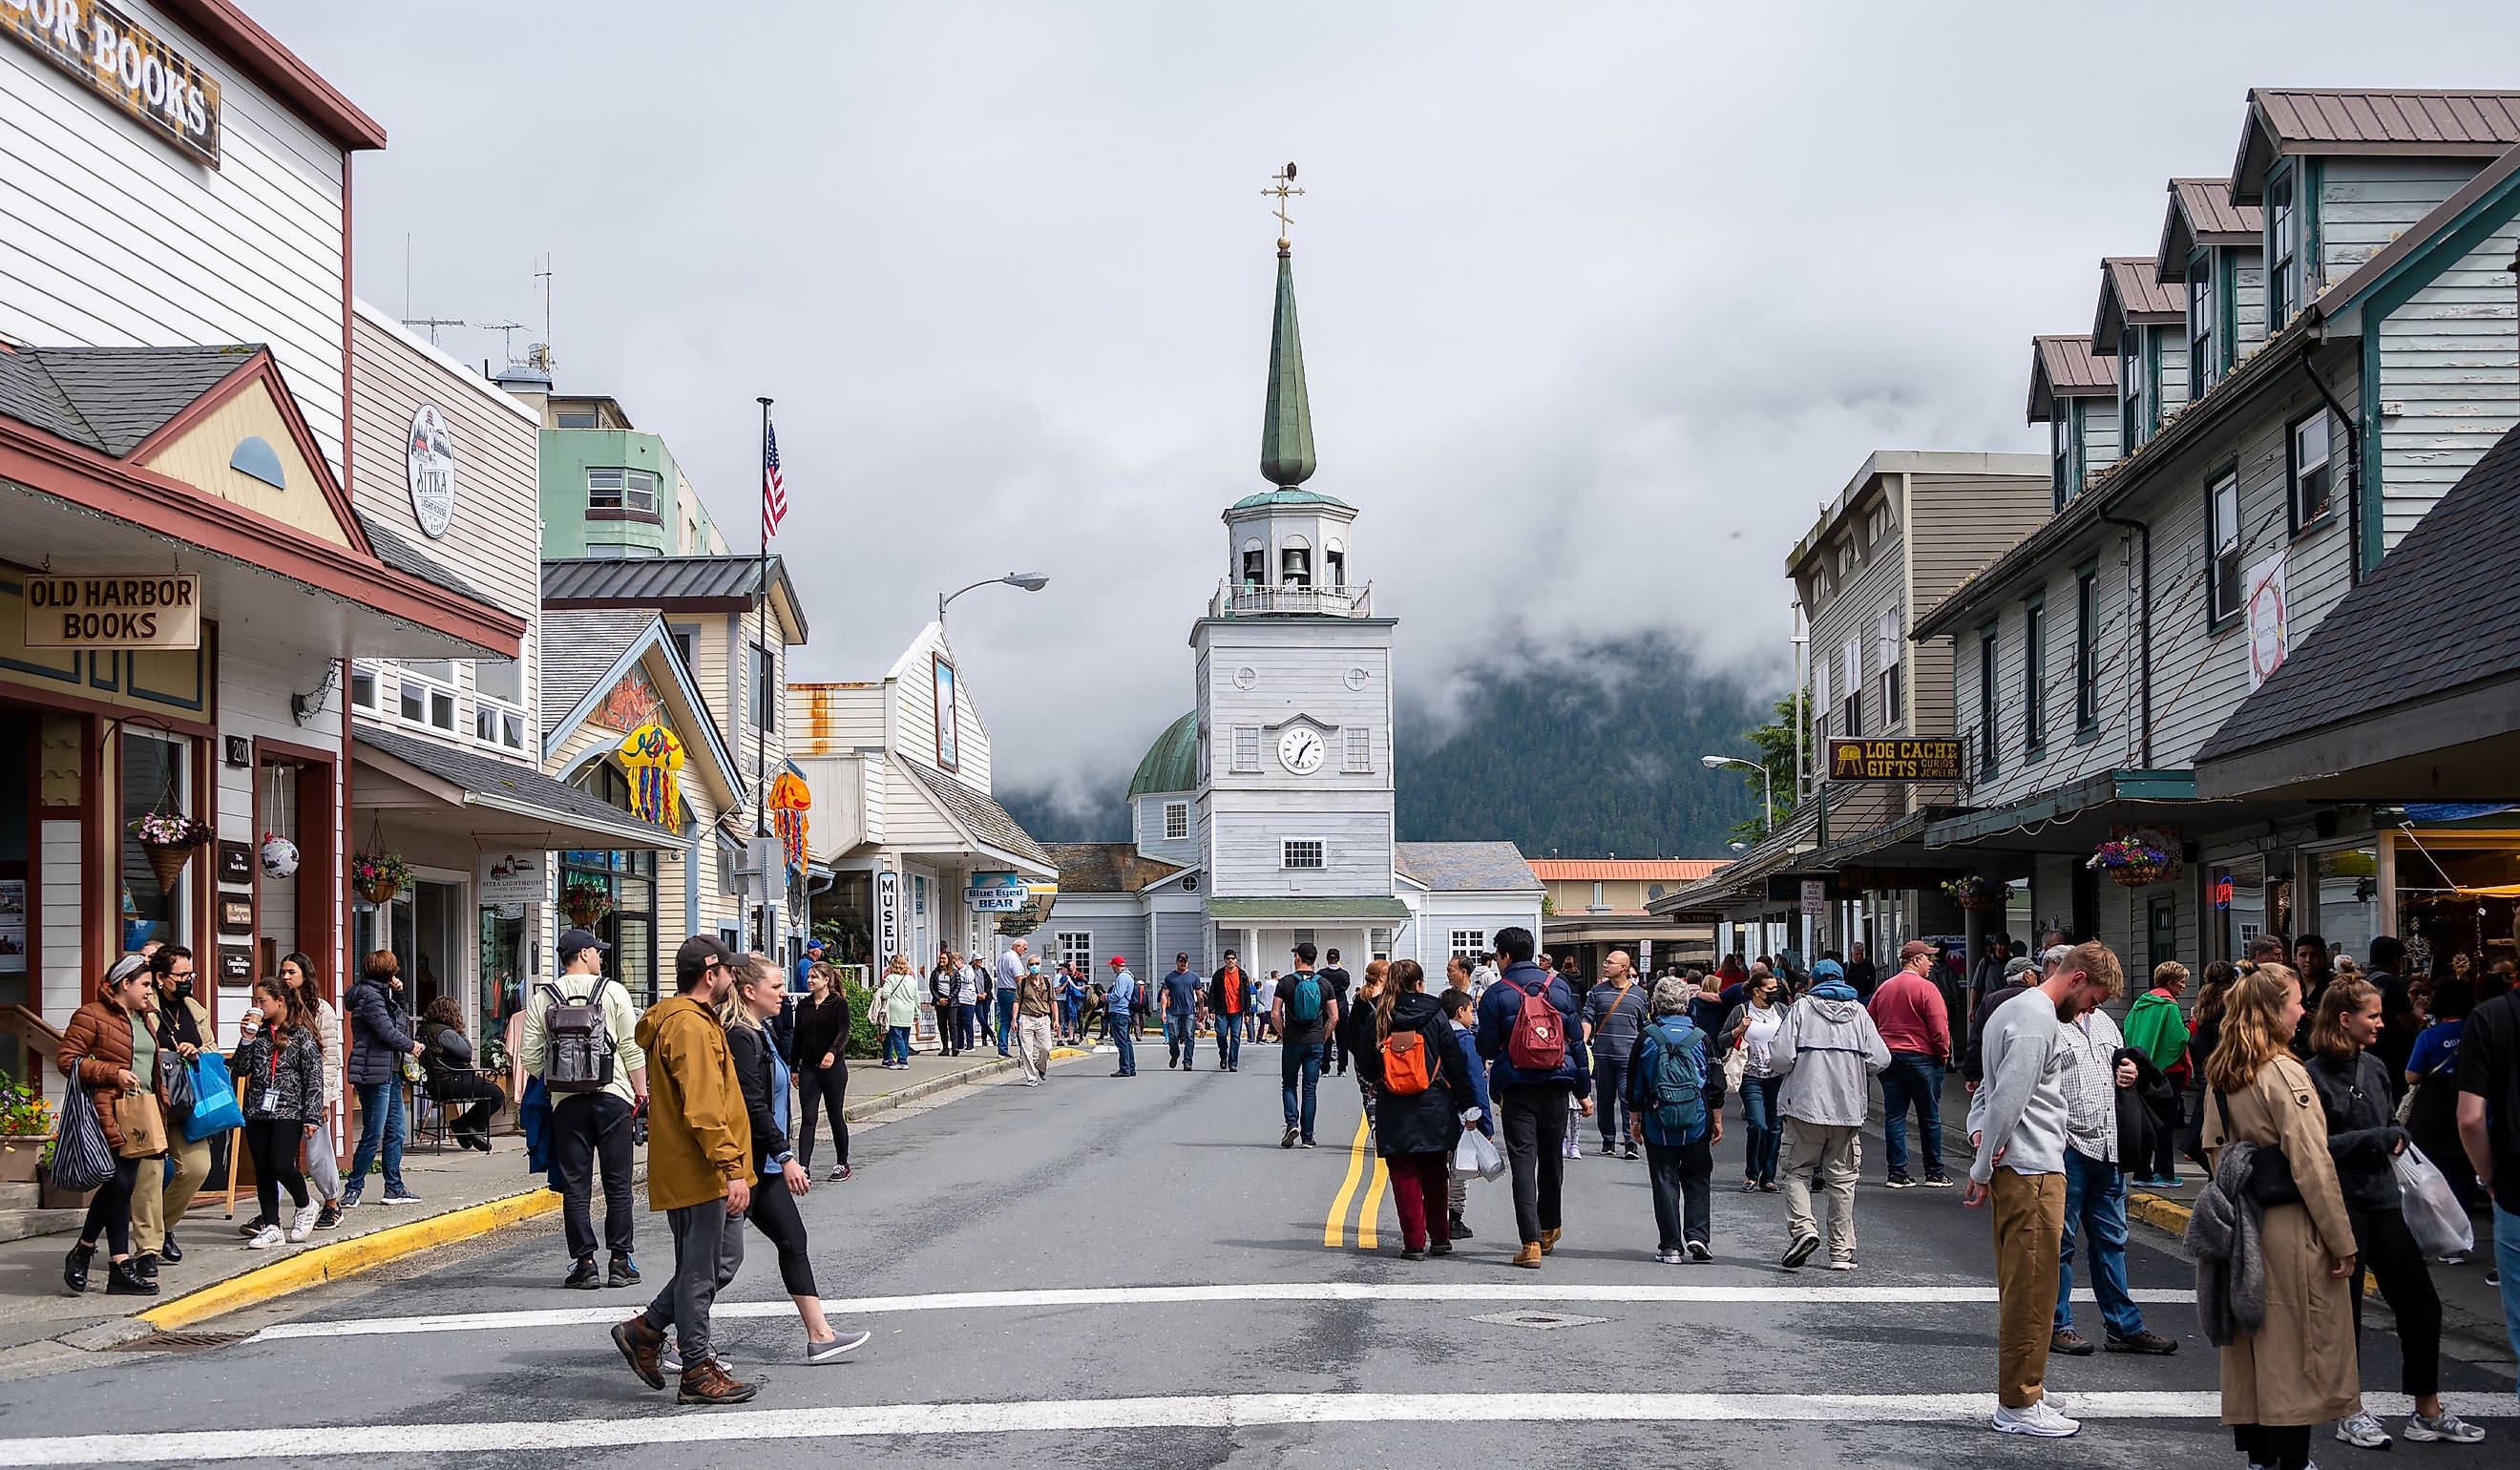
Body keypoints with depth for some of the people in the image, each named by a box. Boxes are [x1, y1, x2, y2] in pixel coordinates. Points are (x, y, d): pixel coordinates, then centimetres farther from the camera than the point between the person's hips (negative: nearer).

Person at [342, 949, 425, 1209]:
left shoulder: (380, 994, 17)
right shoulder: (369, 996, -13)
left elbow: (395, 1022, 25)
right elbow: (387, 1031, -17)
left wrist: (396, 993, 14)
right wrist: (411, 1046, -2)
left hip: (390, 1073, 10)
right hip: (375, 1073, -10)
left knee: (395, 1133, 11)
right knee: (373, 1135, -8)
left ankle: (394, 1188, 16)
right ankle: (352, 1190, -2)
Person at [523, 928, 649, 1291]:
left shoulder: (541, 999, 4)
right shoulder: (613, 991, 0)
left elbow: (530, 1056, 1)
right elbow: (632, 1049, -3)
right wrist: (641, 1092, 4)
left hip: (566, 1101, 1)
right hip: (612, 1097, -1)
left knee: (575, 1186, 5)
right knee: (618, 1184, 6)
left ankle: (584, 1264, 4)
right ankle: (621, 1262, 7)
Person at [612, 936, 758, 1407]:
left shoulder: (692, 1020, 17)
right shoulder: (690, 1026, -18)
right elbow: (704, 1108, -24)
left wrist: (731, 1166, 26)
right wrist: (732, 1168, -26)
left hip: (704, 1172, 11)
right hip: (699, 1172, -11)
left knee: (722, 1261, 16)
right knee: (700, 1271, -3)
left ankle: (645, 1331, 22)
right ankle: (697, 1372, 4)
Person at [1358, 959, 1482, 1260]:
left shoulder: (1376, 1019, -2)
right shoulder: (1435, 1016, -3)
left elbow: (1366, 1068, 5)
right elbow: (1456, 1063, -1)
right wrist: (1468, 1106, 3)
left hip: (1393, 1112, -1)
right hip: (1434, 1109, 1)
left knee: (1405, 1178, 5)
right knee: (1435, 1177, 14)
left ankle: (1414, 1243, 2)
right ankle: (1440, 1238, 18)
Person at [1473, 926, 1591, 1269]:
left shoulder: (1496, 994, -7)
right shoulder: (1559, 987, 4)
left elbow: (1486, 1049, -5)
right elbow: (1576, 1039, 6)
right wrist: (1583, 1090, 12)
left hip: (1517, 1089, -3)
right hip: (1556, 1086, 4)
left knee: (1523, 1162, -3)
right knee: (1552, 1158, 18)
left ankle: (1531, 1242, -12)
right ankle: (1550, 1229, 34)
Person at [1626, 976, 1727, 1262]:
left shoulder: (1646, 1037, -1)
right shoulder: (1700, 1038, 1)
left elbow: (1635, 1083, 4)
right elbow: (1716, 1083, 4)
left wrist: (1635, 1119, 14)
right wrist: (1717, 1120, 13)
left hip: (1657, 1123, 0)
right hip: (1696, 1122, 0)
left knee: (1664, 1182, 5)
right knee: (1697, 1179, 12)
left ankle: (1670, 1247, 4)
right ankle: (1698, 1235, -3)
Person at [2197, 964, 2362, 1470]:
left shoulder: (2219, 1074, 7)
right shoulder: (2283, 1073, -17)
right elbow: (2313, 1166, -17)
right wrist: (2342, 1241, -12)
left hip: (2243, 1217, 8)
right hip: (2291, 1226, -8)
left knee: (2249, 1342, 13)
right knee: (2294, 1348, 0)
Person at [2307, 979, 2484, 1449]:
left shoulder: (2374, 1068, 8)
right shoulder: (2314, 1075, -12)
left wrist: (2395, 1139, 0)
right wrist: (2371, 1139, -19)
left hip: (2382, 1202, 7)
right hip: (2341, 1207, -7)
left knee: (2421, 1305, 8)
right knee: (2344, 1310, 5)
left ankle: (2428, 1411, 20)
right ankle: (2349, 1413, 20)